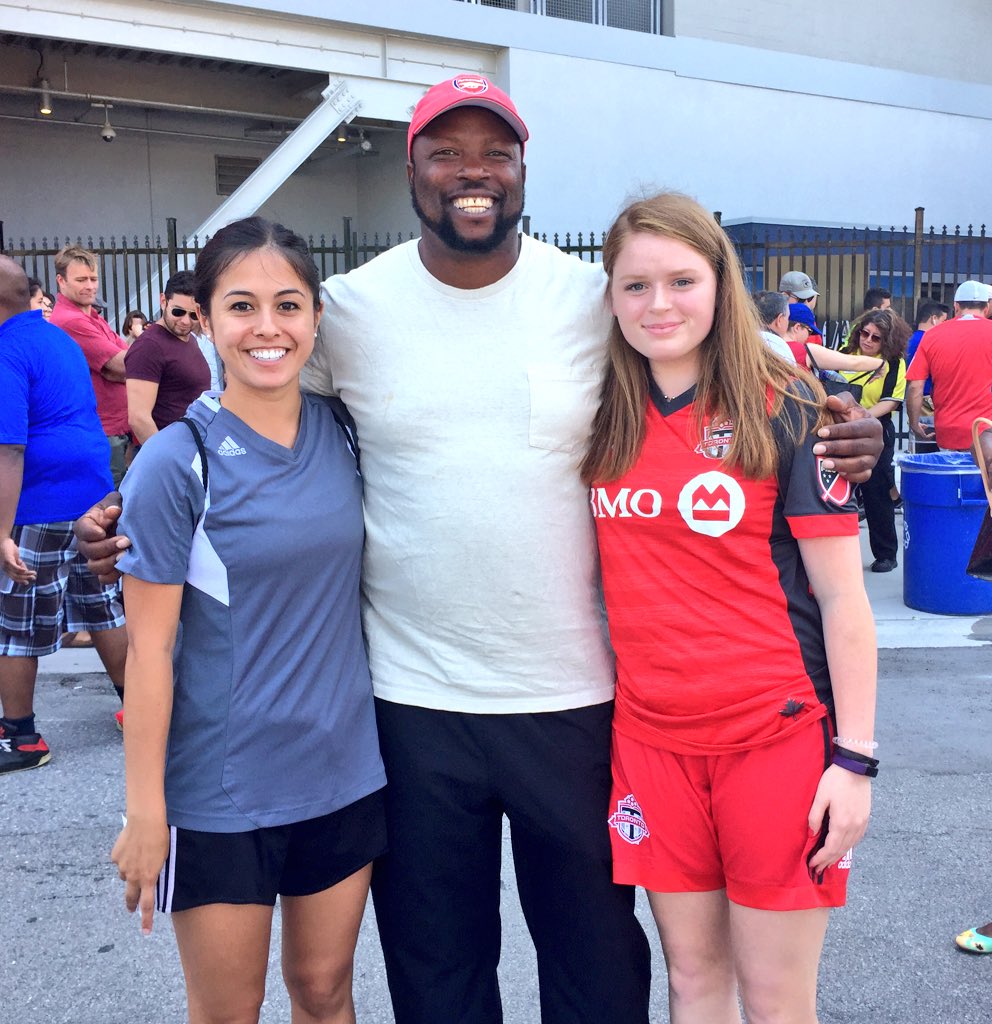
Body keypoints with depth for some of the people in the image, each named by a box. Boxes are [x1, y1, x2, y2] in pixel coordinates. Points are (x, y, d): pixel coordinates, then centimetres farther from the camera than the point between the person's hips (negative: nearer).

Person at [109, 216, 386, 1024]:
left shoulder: (343, 433, -1)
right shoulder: (177, 462, -14)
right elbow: (150, 647, -11)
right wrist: (145, 810, -10)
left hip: (344, 770, 4)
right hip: (221, 792, -3)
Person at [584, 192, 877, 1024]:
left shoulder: (784, 413, -8)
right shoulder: (605, 420, 4)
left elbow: (842, 595, -8)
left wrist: (854, 757, -11)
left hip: (776, 734, -3)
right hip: (650, 735, 4)